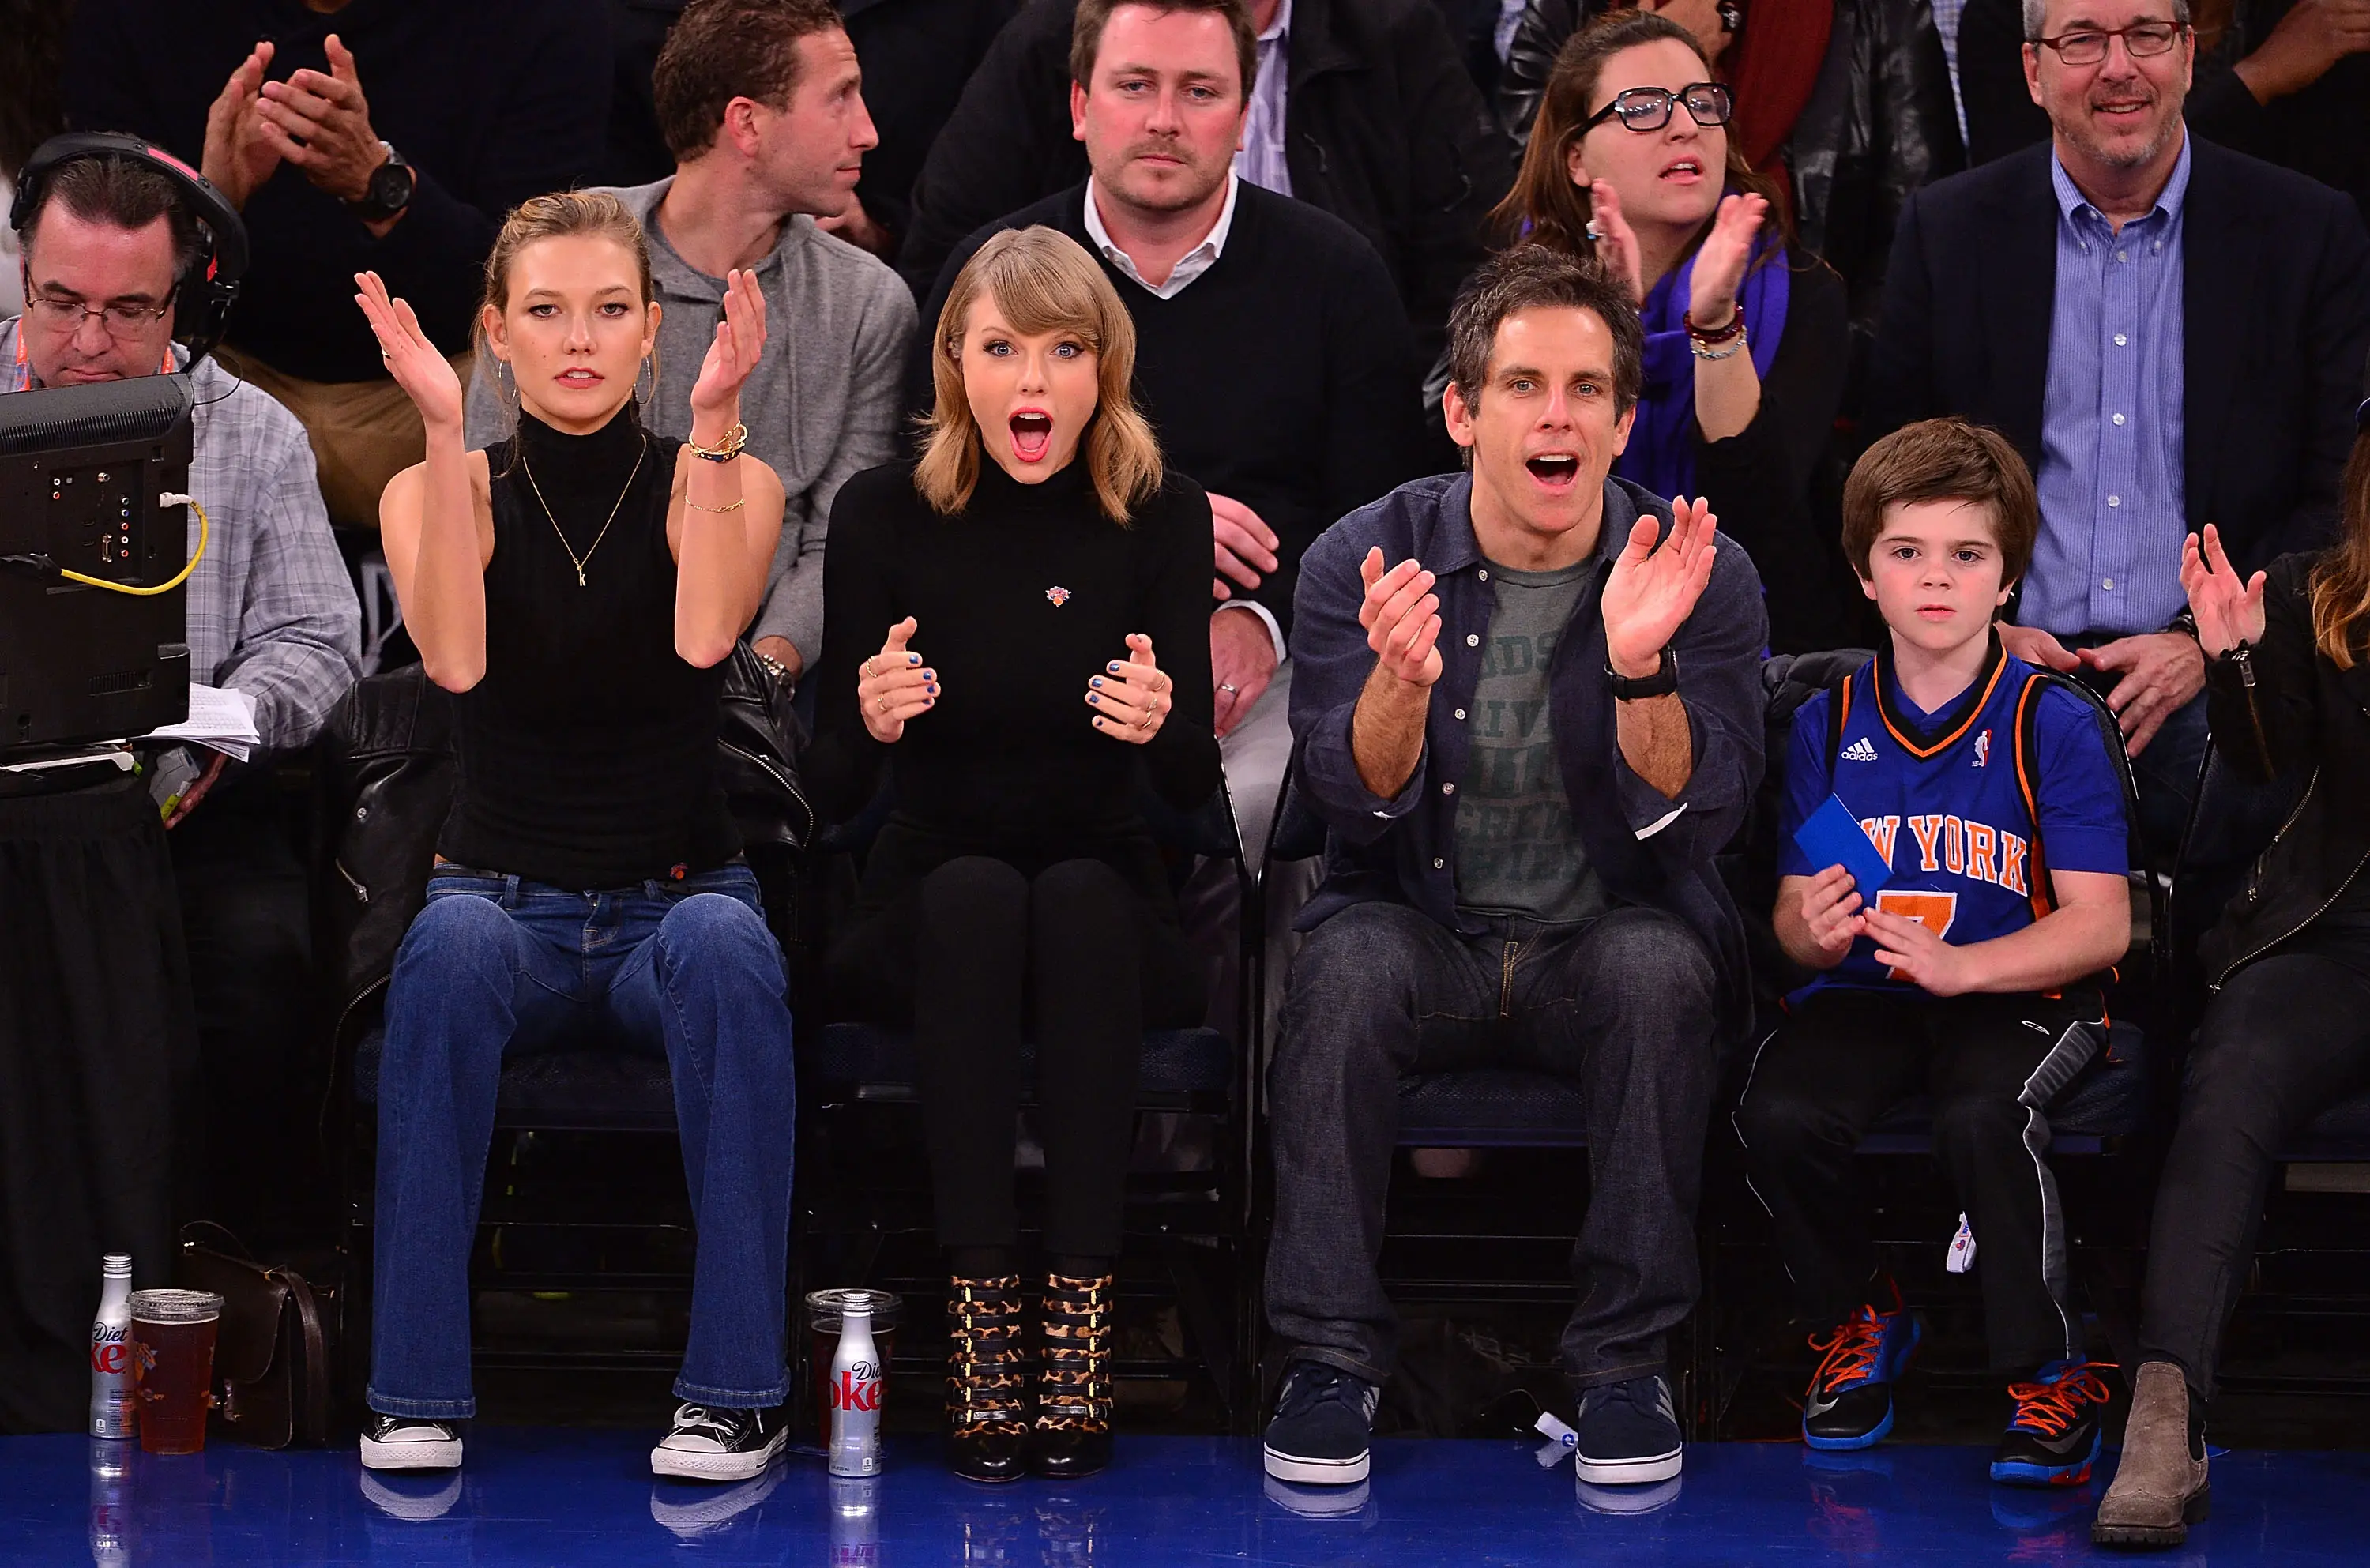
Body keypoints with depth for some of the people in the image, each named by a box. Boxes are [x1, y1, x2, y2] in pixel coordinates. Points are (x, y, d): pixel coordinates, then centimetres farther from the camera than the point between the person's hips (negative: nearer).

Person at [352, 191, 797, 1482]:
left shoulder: (724, 484, 3)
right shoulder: (439, 493, 4)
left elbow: (705, 636, -20)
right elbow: (455, 658, -19)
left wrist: (715, 420, -25)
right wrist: (443, 429, -24)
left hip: (677, 900, 0)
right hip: (507, 899, 0)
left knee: (726, 946, -37)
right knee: (453, 946, -36)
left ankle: (735, 1387, -32)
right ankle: (414, 1389, -31)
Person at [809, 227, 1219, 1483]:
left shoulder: (1161, 515, -5)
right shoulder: (884, 512, -6)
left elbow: (1196, 790, -8)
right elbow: (829, 792, -5)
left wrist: (1162, 726, -32)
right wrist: (870, 721, -29)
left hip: (1114, 919, 0)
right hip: (924, 919, 0)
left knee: (1081, 895, -32)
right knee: (974, 891, -32)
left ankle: (1081, 1323, -36)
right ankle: (976, 1328, -36)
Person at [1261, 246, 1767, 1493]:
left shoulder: (1698, 576, -5)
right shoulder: (1365, 559, -4)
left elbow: (1691, 828, -14)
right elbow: (1354, 806, -13)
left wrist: (1642, 666, -31)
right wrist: (1402, 676, -33)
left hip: (1601, 943, 0)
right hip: (1425, 939, 0)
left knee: (1660, 961, -33)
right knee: (1347, 959, -32)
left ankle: (1627, 1358, -20)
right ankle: (1329, 1355, -21)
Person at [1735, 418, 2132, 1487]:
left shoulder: (2054, 726, -4)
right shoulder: (1827, 725, 7)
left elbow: (2101, 924, -9)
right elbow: (1793, 918, 9)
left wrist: (1956, 965, -24)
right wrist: (1816, 930, -18)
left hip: (2020, 992, -3)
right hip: (1865, 991, 3)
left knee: (1981, 1119, -35)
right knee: (1778, 1113, -26)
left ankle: (2049, 1375, -14)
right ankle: (1855, 1322, 4)